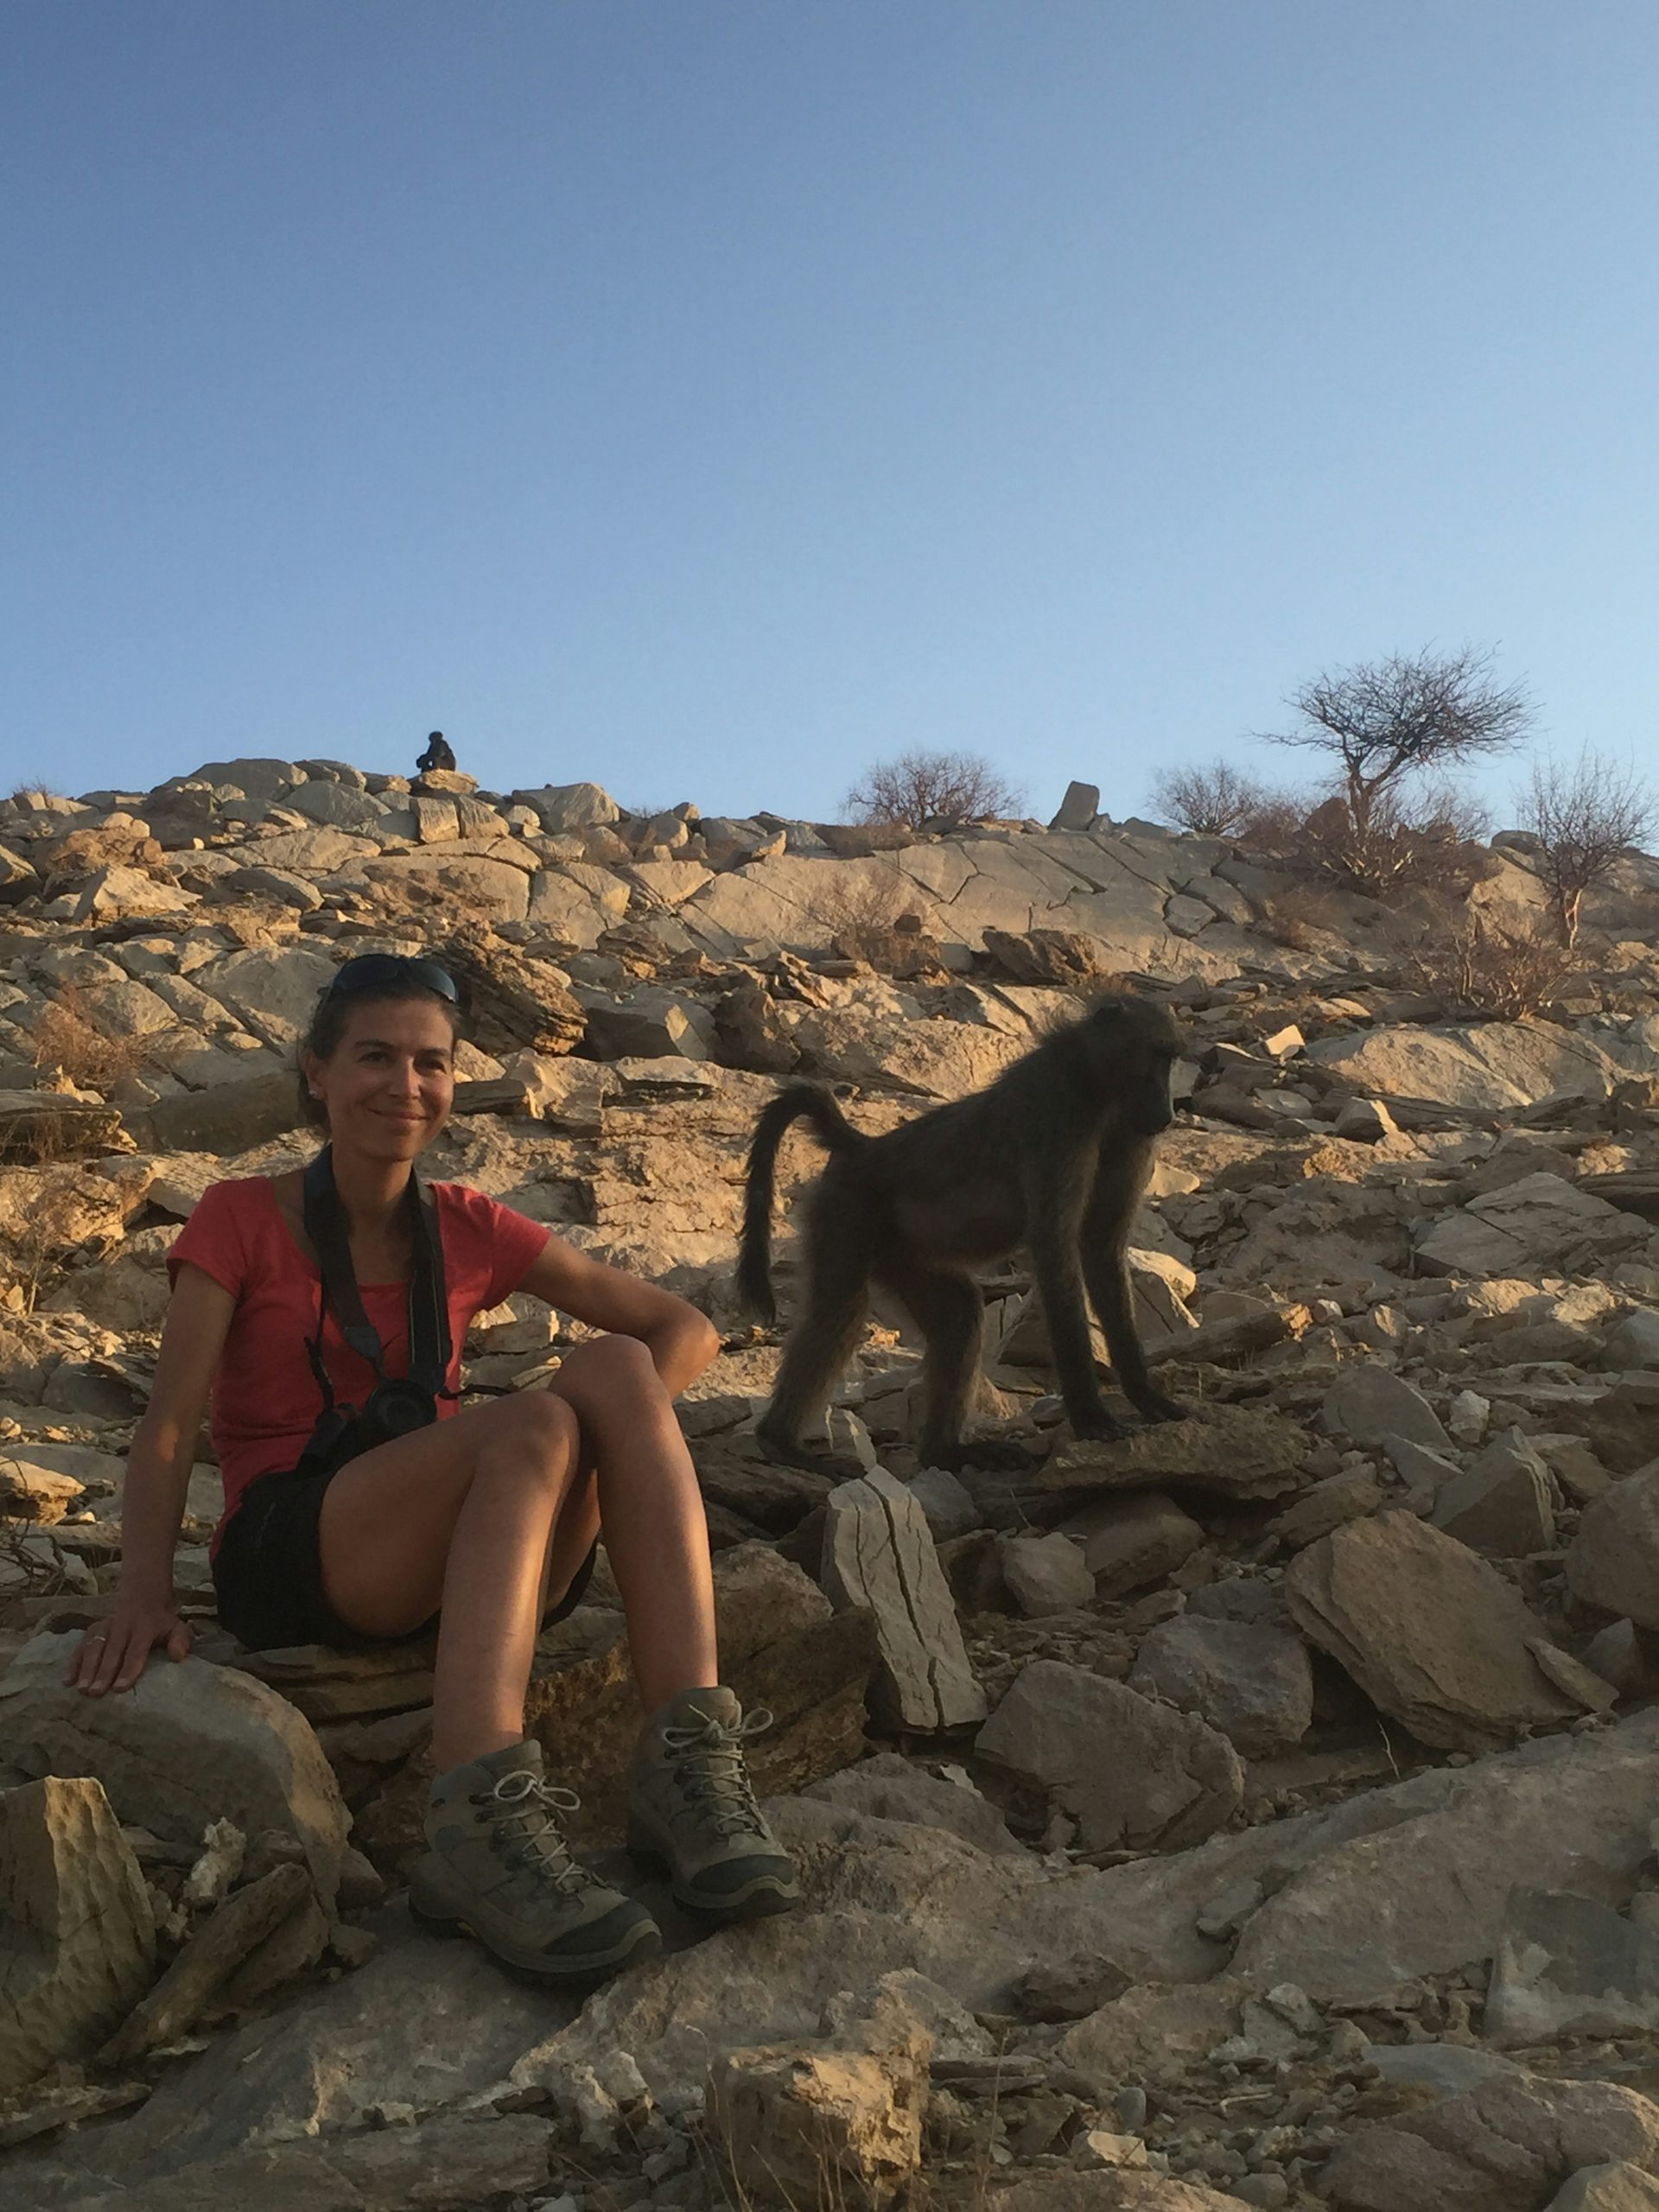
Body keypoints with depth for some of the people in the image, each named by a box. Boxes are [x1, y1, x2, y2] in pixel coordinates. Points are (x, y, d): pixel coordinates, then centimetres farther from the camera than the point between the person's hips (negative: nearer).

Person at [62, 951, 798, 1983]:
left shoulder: (469, 1230, 13)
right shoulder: (242, 1220, 5)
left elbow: (686, 1329, 11)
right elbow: (169, 1428, -6)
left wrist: (613, 1429, -8)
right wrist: (147, 1590, -23)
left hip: (462, 1564, 4)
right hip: (294, 1564, -3)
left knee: (614, 1365, -24)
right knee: (530, 1422, -32)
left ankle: (688, 1761, -37)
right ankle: (478, 1822, -49)